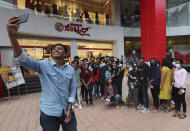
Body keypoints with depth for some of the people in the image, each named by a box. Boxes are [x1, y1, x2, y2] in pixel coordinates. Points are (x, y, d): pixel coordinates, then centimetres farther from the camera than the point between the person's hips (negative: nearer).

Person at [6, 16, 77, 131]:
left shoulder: (71, 69, 2)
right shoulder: (44, 65, -6)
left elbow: (73, 90, 3)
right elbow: (23, 60, -22)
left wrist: (69, 109, -4)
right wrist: (12, 36, -34)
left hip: (67, 111, 3)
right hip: (49, 113, -2)